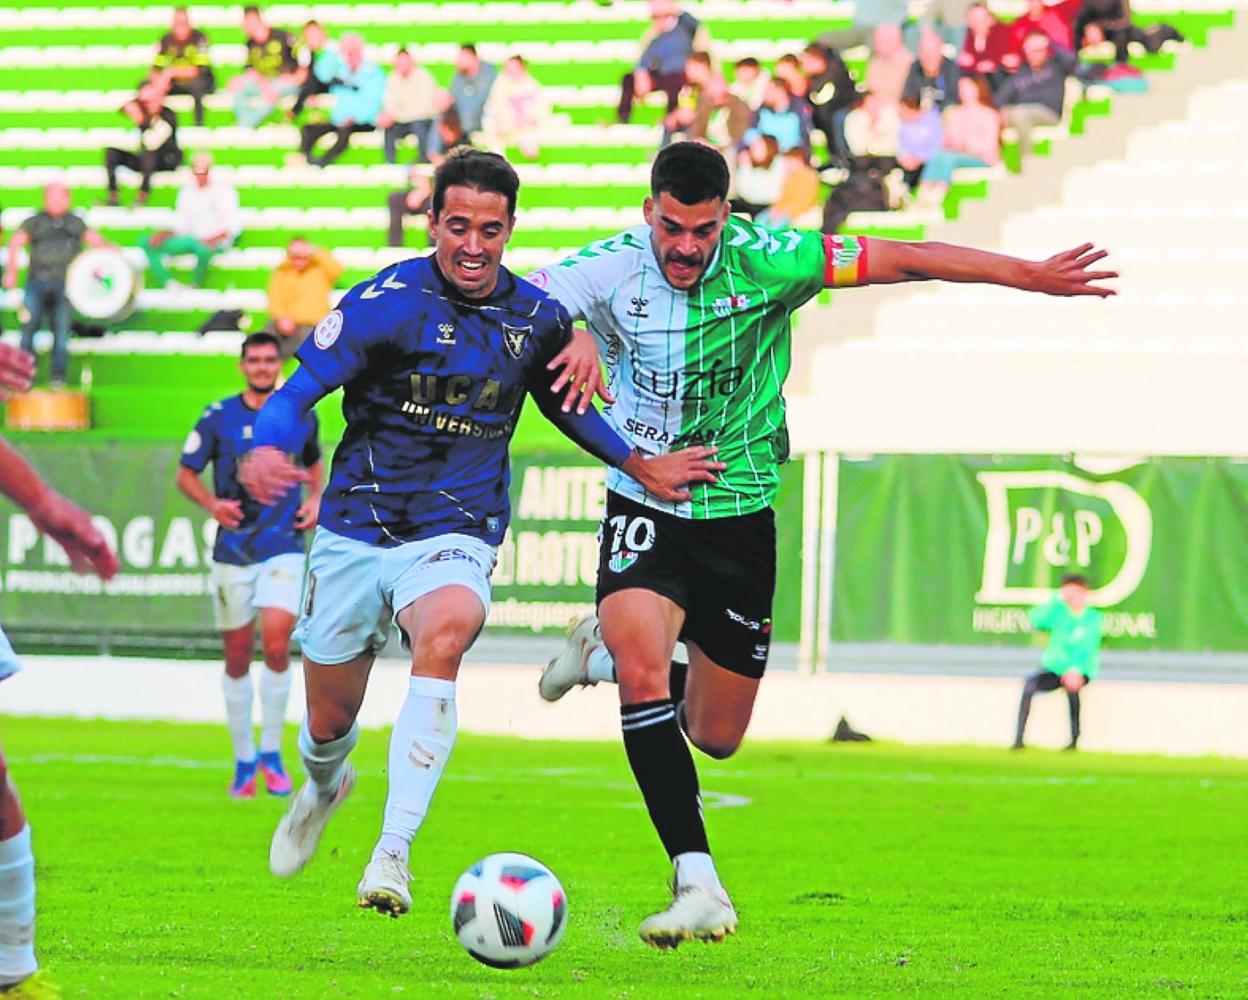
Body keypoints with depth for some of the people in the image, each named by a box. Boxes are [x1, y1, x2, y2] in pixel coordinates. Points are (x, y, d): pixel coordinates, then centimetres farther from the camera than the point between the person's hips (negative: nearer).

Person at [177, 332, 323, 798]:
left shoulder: (301, 415, 5)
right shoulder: (219, 417, -1)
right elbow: (186, 474, 6)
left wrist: (316, 498, 5)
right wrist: (212, 504, -13)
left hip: (284, 548, 0)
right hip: (232, 551, 0)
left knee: (276, 645, -17)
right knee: (237, 656, 4)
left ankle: (271, 751, -1)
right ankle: (244, 759, 19)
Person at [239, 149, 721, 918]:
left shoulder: (536, 319, 0)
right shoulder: (389, 302, -12)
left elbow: (562, 401, 21)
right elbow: (298, 392, -14)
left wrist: (641, 466, 13)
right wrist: (268, 450, -35)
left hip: (454, 537, 0)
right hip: (354, 532, 0)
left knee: (444, 637, -34)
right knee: (329, 727, 10)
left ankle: (393, 854, -37)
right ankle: (323, 788, 51)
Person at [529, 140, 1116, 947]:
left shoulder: (765, 261, -16)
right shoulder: (606, 270, -15)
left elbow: (900, 261, -13)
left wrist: (1033, 275, -13)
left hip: (739, 512, 2)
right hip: (644, 509, -2)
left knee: (716, 736, 9)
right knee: (643, 667, -29)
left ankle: (610, 651, 40)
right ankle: (698, 884, -26)